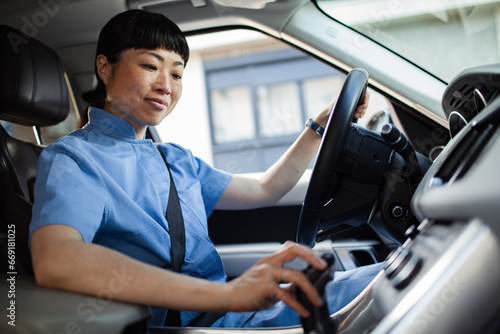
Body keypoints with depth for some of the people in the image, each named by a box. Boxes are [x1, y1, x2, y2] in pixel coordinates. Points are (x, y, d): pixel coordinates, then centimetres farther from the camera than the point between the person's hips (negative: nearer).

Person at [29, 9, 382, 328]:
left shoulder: (176, 159, 16)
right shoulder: (72, 158, -8)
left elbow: (265, 190, 23)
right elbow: (54, 261, -29)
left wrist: (323, 123, 16)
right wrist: (226, 293, -38)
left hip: (237, 311, 8)